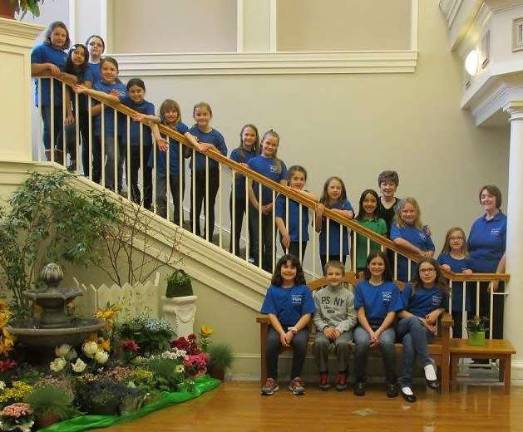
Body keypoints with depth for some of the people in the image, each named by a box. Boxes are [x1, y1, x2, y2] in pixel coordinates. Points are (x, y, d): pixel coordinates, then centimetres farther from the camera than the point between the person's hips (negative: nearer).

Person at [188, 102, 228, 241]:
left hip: (212, 175, -1)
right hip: (197, 174, 1)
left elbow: (224, 155, -4)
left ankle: (208, 238, 19)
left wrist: (212, 148, -18)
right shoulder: (191, 132, -2)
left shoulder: (216, 135, -5)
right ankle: (195, 236, 24)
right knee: (195, 208, 7)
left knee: (209, 208, 8)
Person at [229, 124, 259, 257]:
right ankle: (234, 256, 15)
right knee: (236, 228, 6)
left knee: (253, 228, 5)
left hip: (253, 196, 2)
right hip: (238, 195, -2)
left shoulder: (258, 154, 4)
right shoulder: (236, 153, -4)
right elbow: (234, 175, -13)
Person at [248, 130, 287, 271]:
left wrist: (271, 206, -10)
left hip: (273, 208, 1)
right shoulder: (253, 162, -2)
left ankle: (269, 272, 15)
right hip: (256, 208, -1)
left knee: (270, 243, 7)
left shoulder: (280, 164, 2)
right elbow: (248, 186, -6)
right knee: (258, 241, 6)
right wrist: (258, 206, -10)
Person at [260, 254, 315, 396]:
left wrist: (292, 331, -18)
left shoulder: (304, 289, 1)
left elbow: (307, 315, -4)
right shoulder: (273, 289, 4)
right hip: (278, 326, 1)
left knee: (300, 342, -33)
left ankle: (296, 379, -14)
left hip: (298, 327, -1)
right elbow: (271, 314, -2)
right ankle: (271, 379, -14)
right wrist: (282, 333, -18)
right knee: (272, 341, -31)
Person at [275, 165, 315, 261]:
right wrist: (285, 234, -20)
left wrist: (299, 191, -19)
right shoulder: (283, 197, -7)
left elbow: (314, 199, -17)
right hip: (289, 237, -5)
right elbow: (278, 217, -12)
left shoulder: (305, 195, 7)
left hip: (302, 237, 5)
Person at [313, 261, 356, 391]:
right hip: (324, 328, 1)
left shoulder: (349, 295, 4)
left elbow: (352, 318, 0)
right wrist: (325, 327, -13)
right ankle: (323, 373, -10)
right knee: (320, 342, -31)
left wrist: (339, 329, -14)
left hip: (343, 328, -1)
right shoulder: (318, 294, 8)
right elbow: (316, 316, 5)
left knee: (342, 343, -33)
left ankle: (342, 373, -8)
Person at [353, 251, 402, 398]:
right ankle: (360, 381, -14)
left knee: (387, 343, -34)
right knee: (362, 342, -33)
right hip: (364, 325, 0)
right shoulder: (361, 286, 7)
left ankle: (391, 382, -15)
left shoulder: (392, 288, 6)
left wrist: (378, 332, -15)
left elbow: (391, 314, -1)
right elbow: (360, 313, 0)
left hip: (385, 326, 0)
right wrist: (370, 332, -15)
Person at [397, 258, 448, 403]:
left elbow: (444, 307, 25)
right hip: (405, 325, 0)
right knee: (414, 321, -40)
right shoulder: (411, 288, 4)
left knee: (409, 341, -37)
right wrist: (421, 320, -14)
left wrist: (437, 312, 1)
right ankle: (428, 363, -41)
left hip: (425, 330, 1)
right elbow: (400, 312, -1)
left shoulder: (441, 290, 8)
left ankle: (405, 383, -32)